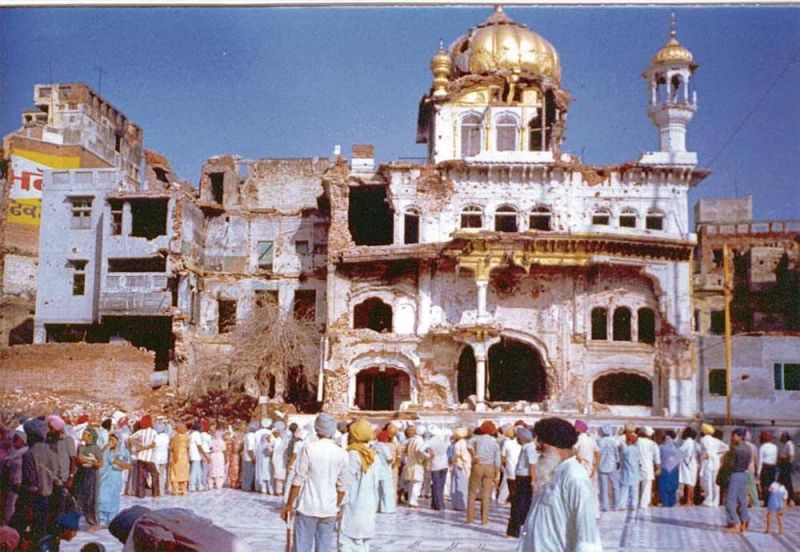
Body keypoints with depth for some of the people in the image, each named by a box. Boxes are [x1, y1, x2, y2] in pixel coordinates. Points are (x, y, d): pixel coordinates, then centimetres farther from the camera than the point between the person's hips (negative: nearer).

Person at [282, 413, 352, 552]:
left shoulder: (309, 449, -10)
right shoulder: (342, 454, -1)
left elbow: (298, 481, -9)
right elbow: (342, 486, 3)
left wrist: (289, 505, 1)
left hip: (307, 508, -2)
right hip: (329, 510, 3)